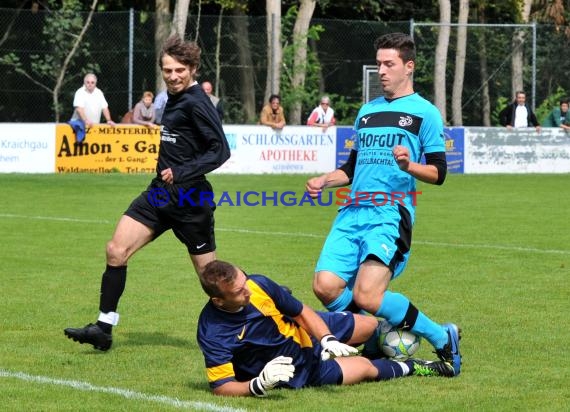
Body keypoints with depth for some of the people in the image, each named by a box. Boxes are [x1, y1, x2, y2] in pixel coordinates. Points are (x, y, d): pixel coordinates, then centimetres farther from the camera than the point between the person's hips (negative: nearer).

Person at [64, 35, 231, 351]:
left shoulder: (196, 103, -16)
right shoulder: (175, 99, 11)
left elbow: (220, 150, -21)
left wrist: (181, 173, -27)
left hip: (188, 200, -9)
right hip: (161, 193, 9)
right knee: (116, 250, -3)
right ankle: (103, 328, 1)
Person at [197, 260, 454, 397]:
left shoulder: (258, 285, -23)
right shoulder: (212, 334, -36)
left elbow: (301, 312, -9)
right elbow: (221, 387, -32)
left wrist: (327, 340, -24)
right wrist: (259, 385, -49)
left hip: (304, 332, 5)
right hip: (297, 372, -4)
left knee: (372, 325, 16)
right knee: (366, 368, -3)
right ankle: (411, 368, 29)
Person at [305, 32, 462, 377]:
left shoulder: (424, 112, 3)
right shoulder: (368, 111, 21)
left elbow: (438, 173, -2)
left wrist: (409, 165, -21)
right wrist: (324, 181, 12)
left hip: (391, 215, -6)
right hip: (352, 212, 6)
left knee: (366, 296, -21)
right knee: (326, 286, -12)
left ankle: (442, 338, -2)